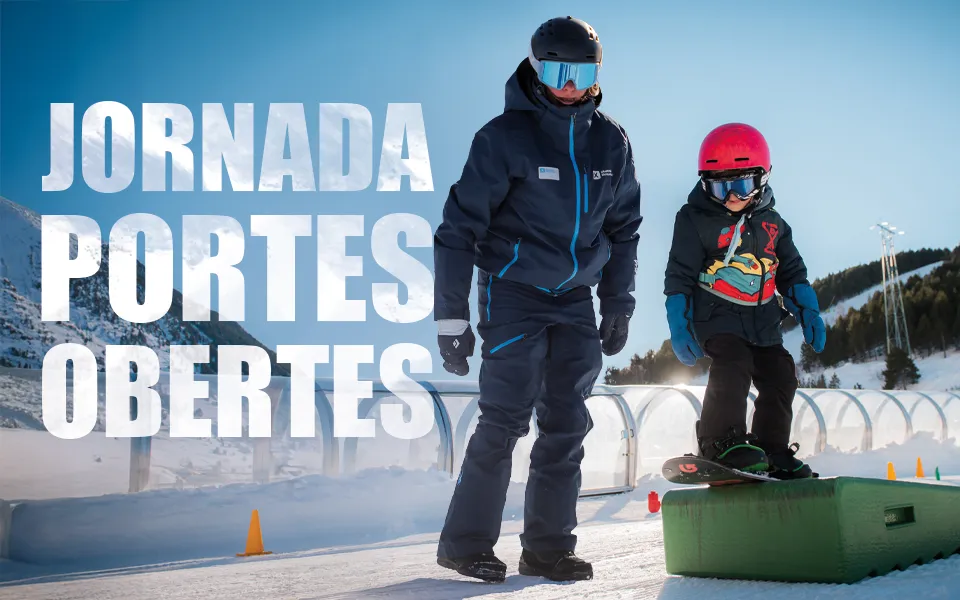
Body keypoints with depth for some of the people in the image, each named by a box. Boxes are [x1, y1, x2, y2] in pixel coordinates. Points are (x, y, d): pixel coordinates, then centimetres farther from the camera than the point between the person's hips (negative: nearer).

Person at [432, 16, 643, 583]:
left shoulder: (611, 142, 4)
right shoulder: (505, 136, -11)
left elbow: (623, 228, 15)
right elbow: (460, 227, -10)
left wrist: (618, 307, 12)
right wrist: (451, 317, -13)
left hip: (575, 297, 5)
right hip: (512, 292, -5)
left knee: (567, 423, 3)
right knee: (507, 418, -9)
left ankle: (549, 546, 13)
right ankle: (466, 541, 5)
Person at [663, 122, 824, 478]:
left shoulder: (772, 223, 8)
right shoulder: (695, 220, -8)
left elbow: (792, 272, 16)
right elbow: (679, 276, -8)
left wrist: (808, 312, 6)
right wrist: (679, 328, -13)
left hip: (762, 319, 6)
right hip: (716, 313, -6)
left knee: (780, 376, 4)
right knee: (733, 365, -28)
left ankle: (772, 452, 16)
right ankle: (722, 443, -25)